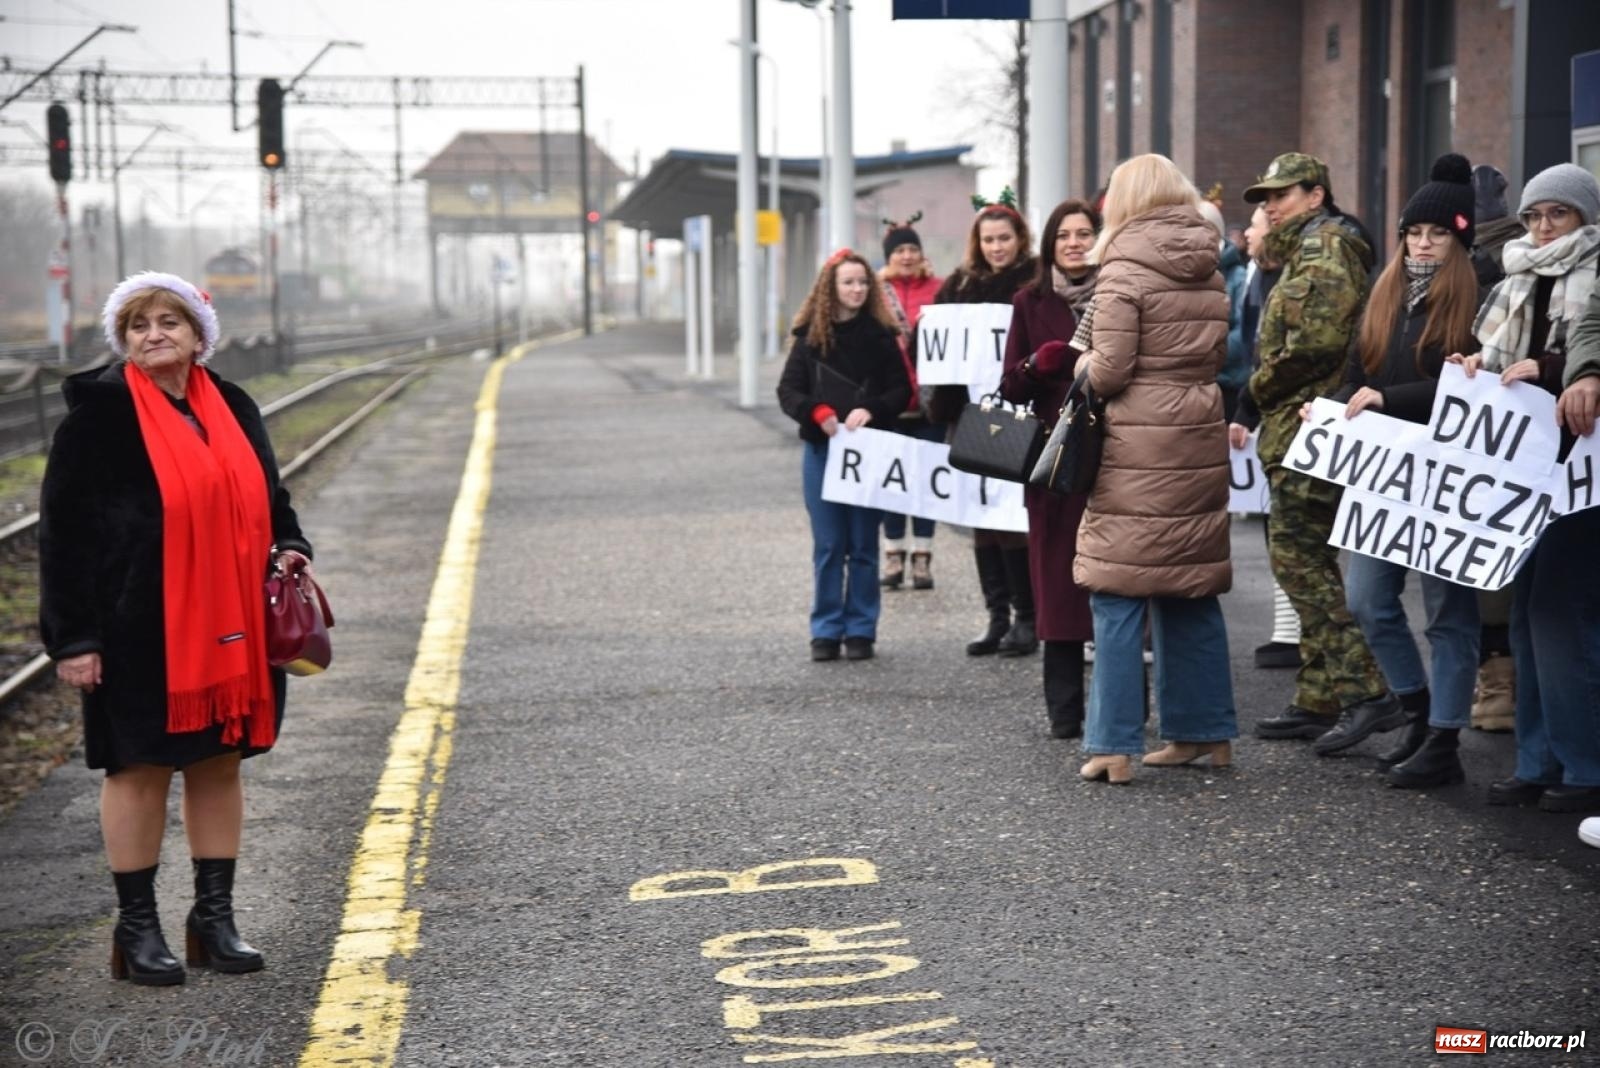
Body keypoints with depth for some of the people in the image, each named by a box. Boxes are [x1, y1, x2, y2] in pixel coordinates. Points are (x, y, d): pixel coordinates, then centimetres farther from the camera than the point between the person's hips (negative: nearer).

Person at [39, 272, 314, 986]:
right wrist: (73, 637, -13)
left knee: (220, 764, 10)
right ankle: (136, 927, 13)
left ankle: (215, 915, 21)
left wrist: (288, 548, 0)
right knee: (140, 769, 2)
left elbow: (268, 499, 23)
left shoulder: (232, 407, 11)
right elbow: (64, 525, -8)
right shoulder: (101, 411, -6)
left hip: (229, 631, 5)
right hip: (140, 630, -5)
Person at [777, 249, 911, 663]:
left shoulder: (881, 335, 0)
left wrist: (871, 411, -18)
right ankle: (826, 630, 10)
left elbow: (901, 389, -1)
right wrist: (817, 413, -15)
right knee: (828, 546, 4)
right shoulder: (810, 336, 4)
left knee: (863, 546, 4)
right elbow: (787, 391, 2)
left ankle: (861, 630, 12)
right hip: (821, 449, 1)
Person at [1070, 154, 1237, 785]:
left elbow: (1109, 371, -14)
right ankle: (1208, 732, 20)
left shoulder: (1122, 273, -10)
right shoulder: (1209, 273, 10)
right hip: (1199, 442, 7)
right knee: (1193, 591, 15)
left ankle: (1114, 745, -4)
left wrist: (1085, 367, 6)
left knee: (1119, 597, -3)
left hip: (1138, 448, -6)